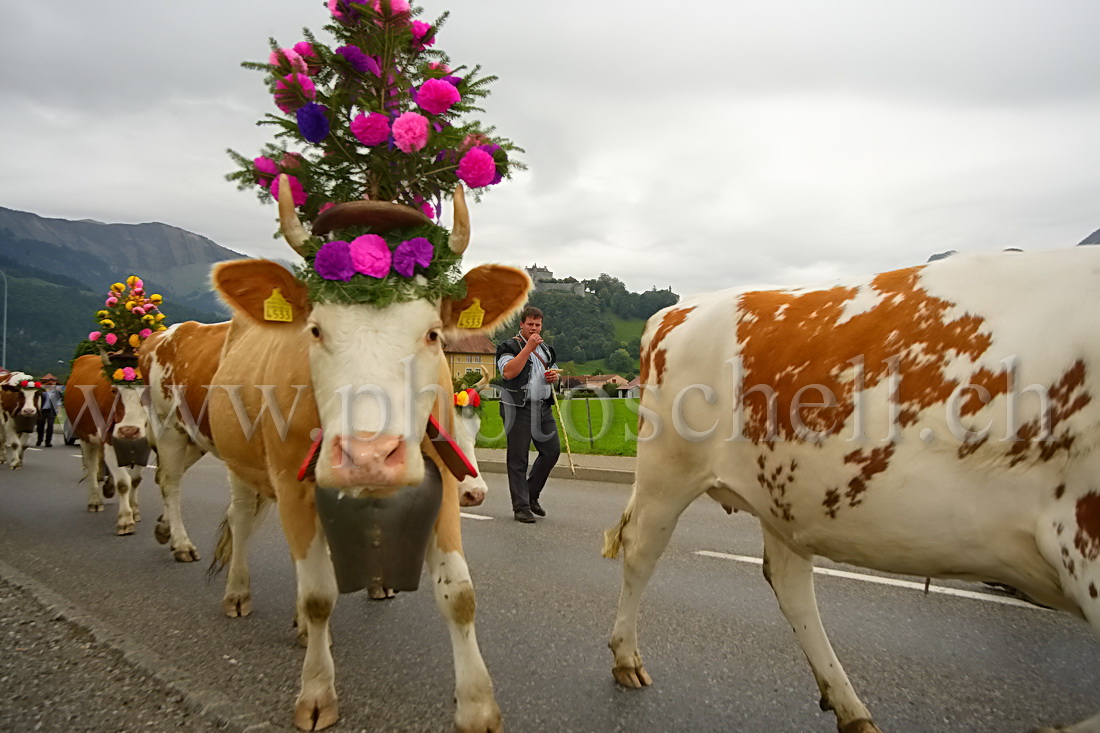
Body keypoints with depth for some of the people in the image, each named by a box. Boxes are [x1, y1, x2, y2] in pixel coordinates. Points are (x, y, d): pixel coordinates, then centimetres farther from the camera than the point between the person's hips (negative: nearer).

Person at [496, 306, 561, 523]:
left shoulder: (546, 349, 19)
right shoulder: (509, 346, -3)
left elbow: (554, 371, 31)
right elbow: (508, 373, -19)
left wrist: (554, 377, 6)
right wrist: (528, 348, -19)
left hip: (544, 408, 7)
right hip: (518, 409, -6)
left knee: (552, 450, 3)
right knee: (518, 458, -3)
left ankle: (532, 495, 20)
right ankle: (521, 506, 4)